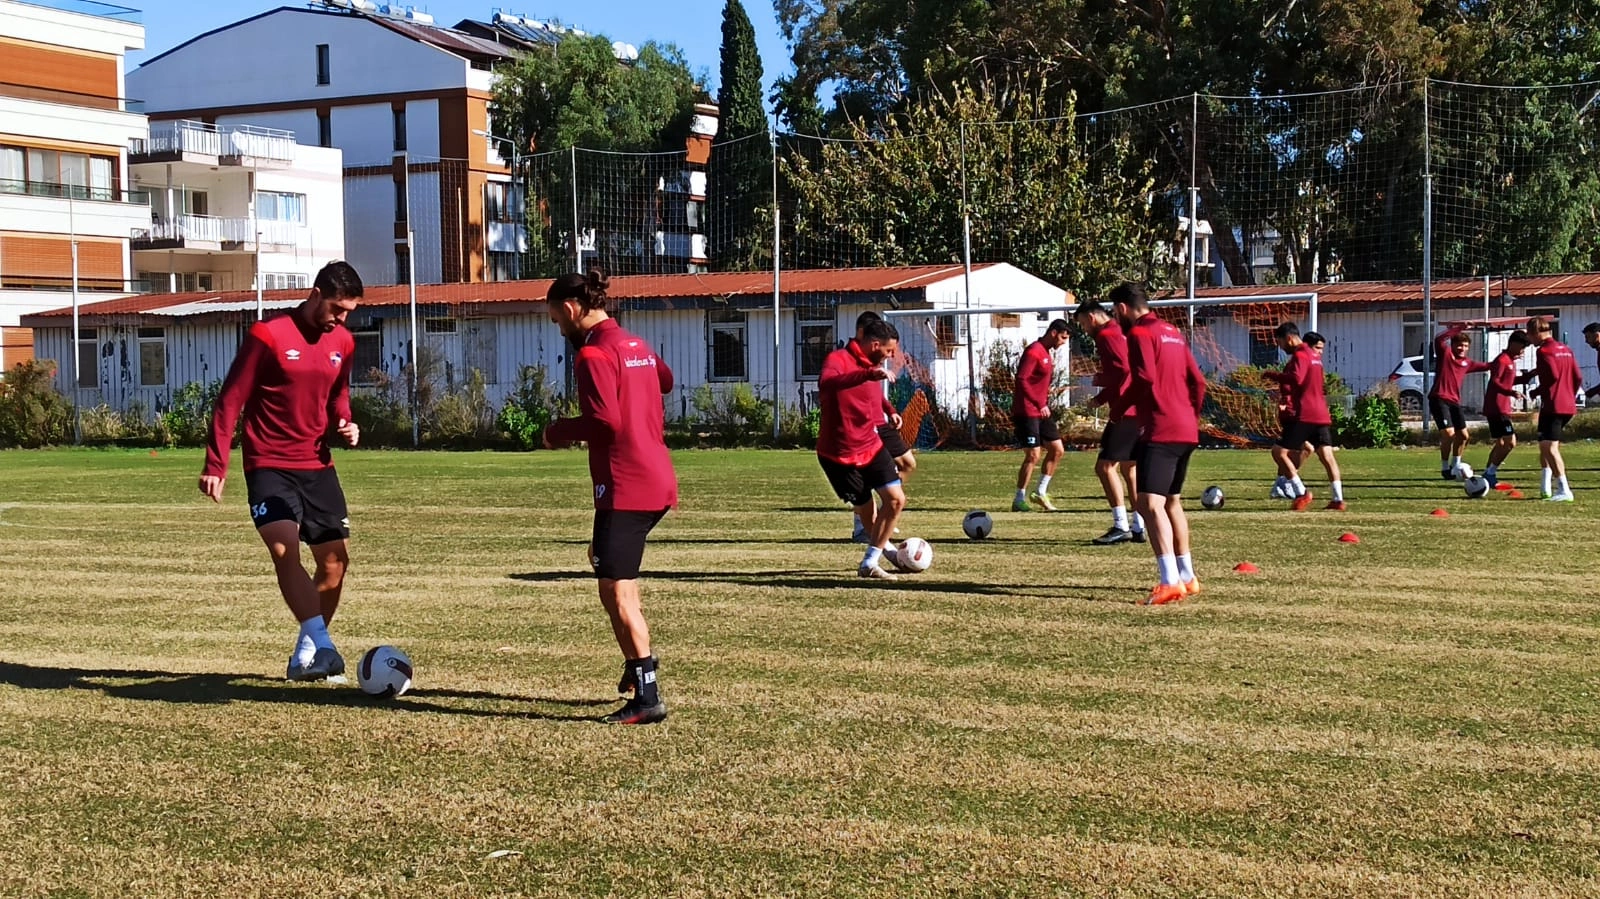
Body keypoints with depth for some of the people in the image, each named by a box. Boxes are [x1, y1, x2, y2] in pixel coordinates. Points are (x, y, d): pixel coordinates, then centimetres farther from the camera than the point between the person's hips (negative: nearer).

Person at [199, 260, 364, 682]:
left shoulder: (343, 342, 6)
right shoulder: (268, 335, -12)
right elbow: (230, 400, -10)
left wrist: (345, 423, 1)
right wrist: (215, 466, -13)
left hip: (318, 466, 6)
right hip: (270, 466, -6)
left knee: (336, 559, 3)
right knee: (285, 549, -25)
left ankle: (305, 655, 18)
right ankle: (325, 647, -33)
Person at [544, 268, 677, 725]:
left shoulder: (593, 354, -13)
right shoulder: (638, 345, 14)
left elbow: (605, 421, -23)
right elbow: (665, 382, 34)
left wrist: (559, 431, -7)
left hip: (625, 487, -10)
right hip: (658, 481, 10)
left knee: (616, 593, -7)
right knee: (604, 558, 27)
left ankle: (648, 698, -10)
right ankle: (638, 663, 28)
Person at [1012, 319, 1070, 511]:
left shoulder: (1047, 353, 15)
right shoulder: (1033, 351, -15)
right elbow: (1021, 380, -22)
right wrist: (1040, 404, -25)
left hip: (1042, 410, 10)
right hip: (1027, 412, -10)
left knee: (1057, 450, 9)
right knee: (1033, 455, -10)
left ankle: (1041, 493, 18)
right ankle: (1019, 500, 0)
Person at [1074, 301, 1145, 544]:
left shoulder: (1107, 335, -10)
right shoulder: (1120, 334, 21)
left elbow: (1122, 369, -24)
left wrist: (1099, 379, -9)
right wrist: (1101, 397, 16)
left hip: (1125, 412, -10)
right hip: (1137, 412, 10)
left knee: (1105, 466, -10)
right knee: (1129, 468, 15)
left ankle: (1121, 526, -12)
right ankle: (1138, 526, 15)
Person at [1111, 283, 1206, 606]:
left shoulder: (1139, 333, -7)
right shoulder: (1172, 333, 19)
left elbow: (1146, 378, -18)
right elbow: (1198, 381, 18)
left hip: (1160, 432, -9)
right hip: (1187, 432, 9)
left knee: (1150, 503, -15)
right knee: (1172, 501, 21)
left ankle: (1171, 582, -27)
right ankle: (1187, 576, 28)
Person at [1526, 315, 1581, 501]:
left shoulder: (1544, 350, -10)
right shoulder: (1566, 349, 15)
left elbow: (1553, 376, -20)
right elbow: (1578, 377, 13)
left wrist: (1537, 392, -6)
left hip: (1552, 406, -9)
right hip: (1568, 407, 9)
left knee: (1549, 447, -12)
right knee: (1546, 445, 18)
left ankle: (1564, 490, -21)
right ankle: (1545, 488, 18)